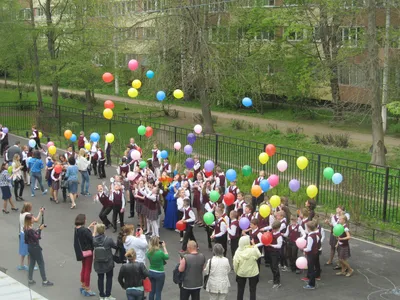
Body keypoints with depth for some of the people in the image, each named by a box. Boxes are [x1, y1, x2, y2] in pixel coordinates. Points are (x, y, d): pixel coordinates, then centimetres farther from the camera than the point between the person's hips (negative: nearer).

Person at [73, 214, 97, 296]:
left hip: (81, 252, 9)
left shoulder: (77, 229, -1)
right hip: (87, 252, -9)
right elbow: (92, 239, -25)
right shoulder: (84, 230, -27)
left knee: (84, 268, 23)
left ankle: (83, 286, 36)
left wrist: (90, 227, 16)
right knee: (88, 270, 3)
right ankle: (87, 290, 11)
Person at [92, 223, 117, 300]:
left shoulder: (94, 239, -13)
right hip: (108, 263, -2)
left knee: (100, 278, 16)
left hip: (98, 263, 2)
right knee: (109, 278, 14)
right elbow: (115, 246, -6)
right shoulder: (108, 239, -21)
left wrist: (95, 229, 20)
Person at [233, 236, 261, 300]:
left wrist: (236, 271, 4)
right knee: (252, 290, 13)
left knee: (240, 290, 18)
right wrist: (255, 247, 8)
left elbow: (235, 263, -12)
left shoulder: (238, 251, -17)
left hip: (241, 273, 1)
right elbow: (259, 256, 0)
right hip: (253, 273, -1)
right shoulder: (253, 250, -20)